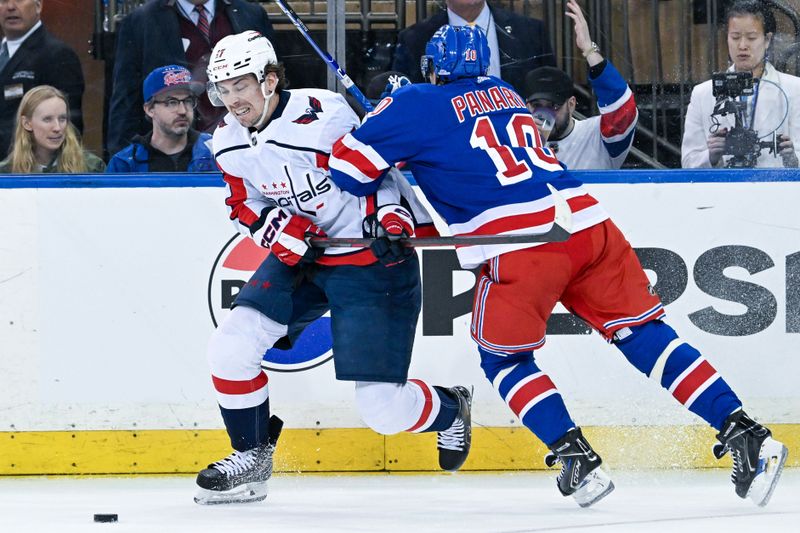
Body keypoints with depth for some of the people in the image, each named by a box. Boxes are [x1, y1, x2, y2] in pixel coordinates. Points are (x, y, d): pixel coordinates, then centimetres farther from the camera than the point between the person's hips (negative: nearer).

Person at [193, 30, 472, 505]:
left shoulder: (322, 117, -23)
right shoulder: (229, 143, -1)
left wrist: (395, 215, -23)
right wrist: (276, 226, -9)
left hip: (371, 260, -6)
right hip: (299, 255, 6)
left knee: (384, 410, -8)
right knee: (230, 348, -13)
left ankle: (450, 410, 28)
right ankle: (252, 457, 9)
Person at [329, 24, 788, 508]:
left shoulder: (420, 104, 7)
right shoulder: (503, 93, 27)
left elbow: (350, 165, 8)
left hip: (520, 243, -6)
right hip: (587, 221, 6)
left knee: (504, 357, 13)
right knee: (644, 335, 9)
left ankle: (578, 461, -2)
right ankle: (743, 433, -2)